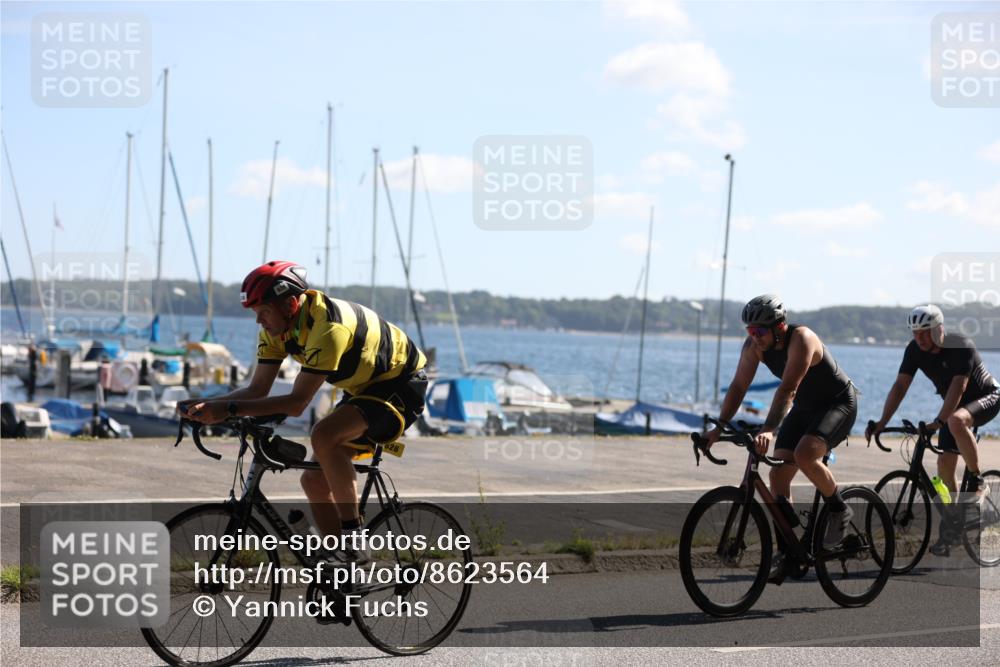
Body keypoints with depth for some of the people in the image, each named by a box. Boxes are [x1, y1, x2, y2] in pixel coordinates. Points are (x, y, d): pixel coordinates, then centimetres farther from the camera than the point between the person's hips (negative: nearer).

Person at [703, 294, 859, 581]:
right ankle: (785, 553, 0)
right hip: (804, 407, 7)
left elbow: (787, 389, -41)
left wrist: (768, 430, -50)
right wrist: (719, 427, -18)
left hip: (839, 404, -7)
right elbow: (739, 386, -8)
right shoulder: (754, 345, -11)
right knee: (778, 474, -6)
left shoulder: (801, 339, -31)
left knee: (804, 455, -32)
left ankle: (839, 510, -7)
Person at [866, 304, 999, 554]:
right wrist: (882, 423, -24)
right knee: (944, 464, -3)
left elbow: (958, 387, -37)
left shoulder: (962, 347, -29)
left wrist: (938, 421, -47)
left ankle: (977, 483, -22)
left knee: (956, 420, -39)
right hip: (954, 406, 7)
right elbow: (900, 386, -14)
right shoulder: (915, 350, -12)